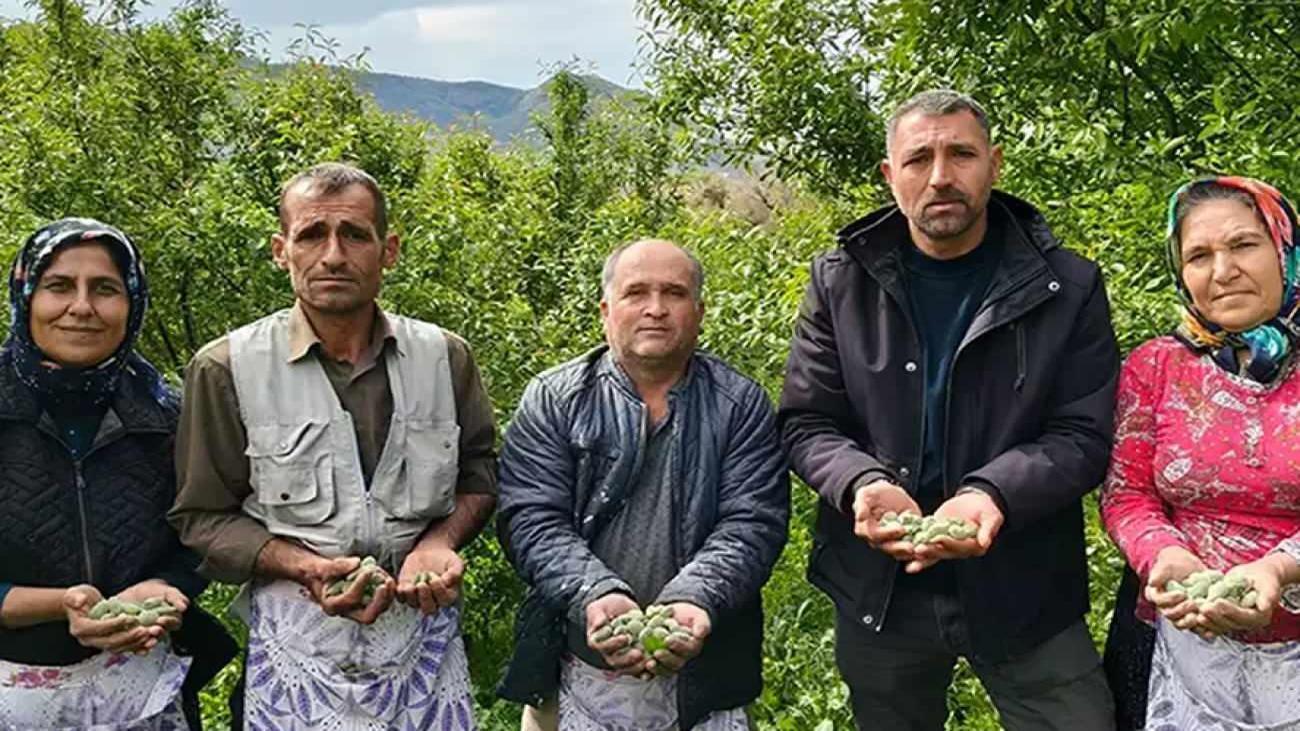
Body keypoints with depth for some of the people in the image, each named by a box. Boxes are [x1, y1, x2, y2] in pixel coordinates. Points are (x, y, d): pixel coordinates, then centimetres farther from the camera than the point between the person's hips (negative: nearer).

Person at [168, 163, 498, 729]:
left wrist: (438, 543, -9)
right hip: (297, 636, -2)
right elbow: (202, 517, -3)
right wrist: (308, 568, -17)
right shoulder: (226, 369, -7)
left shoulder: (445, 356, 0)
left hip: (425, 632, 2)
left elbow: (479, 473, 10)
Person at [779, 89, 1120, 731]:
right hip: (878, 595, 2)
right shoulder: (840, 283, -1)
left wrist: (991, 495, -27)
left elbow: (1083, 437, -7)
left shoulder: (1067, 288, -4)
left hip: (1025, 594, -1)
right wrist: (863, 483, -23)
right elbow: (805, 424, -1)